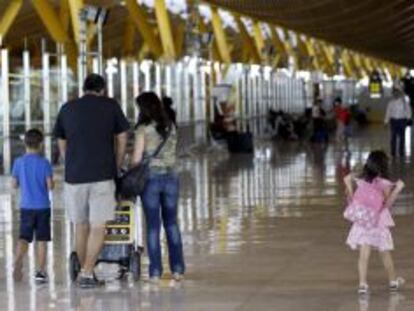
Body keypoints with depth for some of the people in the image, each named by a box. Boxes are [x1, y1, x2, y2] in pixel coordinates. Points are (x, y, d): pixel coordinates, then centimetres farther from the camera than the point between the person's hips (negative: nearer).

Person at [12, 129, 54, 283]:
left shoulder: (19, 162, -2)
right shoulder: (44, 163, -8)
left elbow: (14, 184, 3)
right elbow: (50, 185, -9)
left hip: (26, 206, 2)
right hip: (42, 206, -2)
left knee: (24, 238, 5)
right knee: (42, 239, 6)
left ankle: (18, 261, -21)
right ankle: (41, 271, 7)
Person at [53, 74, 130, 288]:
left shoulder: (67, 109, 10)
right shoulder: (111, 106, 5)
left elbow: (62, 146, 15)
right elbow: (121, 141, 9)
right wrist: (117, 168, 19)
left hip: (74, 176, 2)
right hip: (103, 175, -2)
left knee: (81, 226, 13)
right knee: (98, 227, -1)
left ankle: (84, 271, 17)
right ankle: (87, 273, -10)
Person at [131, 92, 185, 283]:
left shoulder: (144, 129, -9)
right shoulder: (170, 127, 6)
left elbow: (137, 158, -9)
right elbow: (171, 154, 8)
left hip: (151, 178, -4)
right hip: (171, 176, 4)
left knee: (153, 226, 2)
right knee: (171, 223, 12)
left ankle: (155, 272, 2)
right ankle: (177, 269, 10)